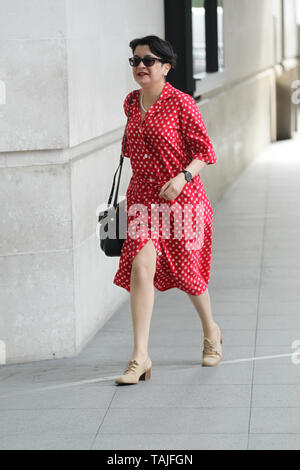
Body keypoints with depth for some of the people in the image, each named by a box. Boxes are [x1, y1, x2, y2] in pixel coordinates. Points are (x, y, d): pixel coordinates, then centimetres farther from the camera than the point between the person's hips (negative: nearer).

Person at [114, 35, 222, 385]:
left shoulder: (181, 103, -9)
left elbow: (203, 151, -8)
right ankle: (140, 357, -15)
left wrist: (182, 177, -23)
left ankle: (210, 330, 39)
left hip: (181, 198, -4)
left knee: (187, 272, 8)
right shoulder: (131, 103, 7)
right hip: (142, 197, 4)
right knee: (140, 267, -14)